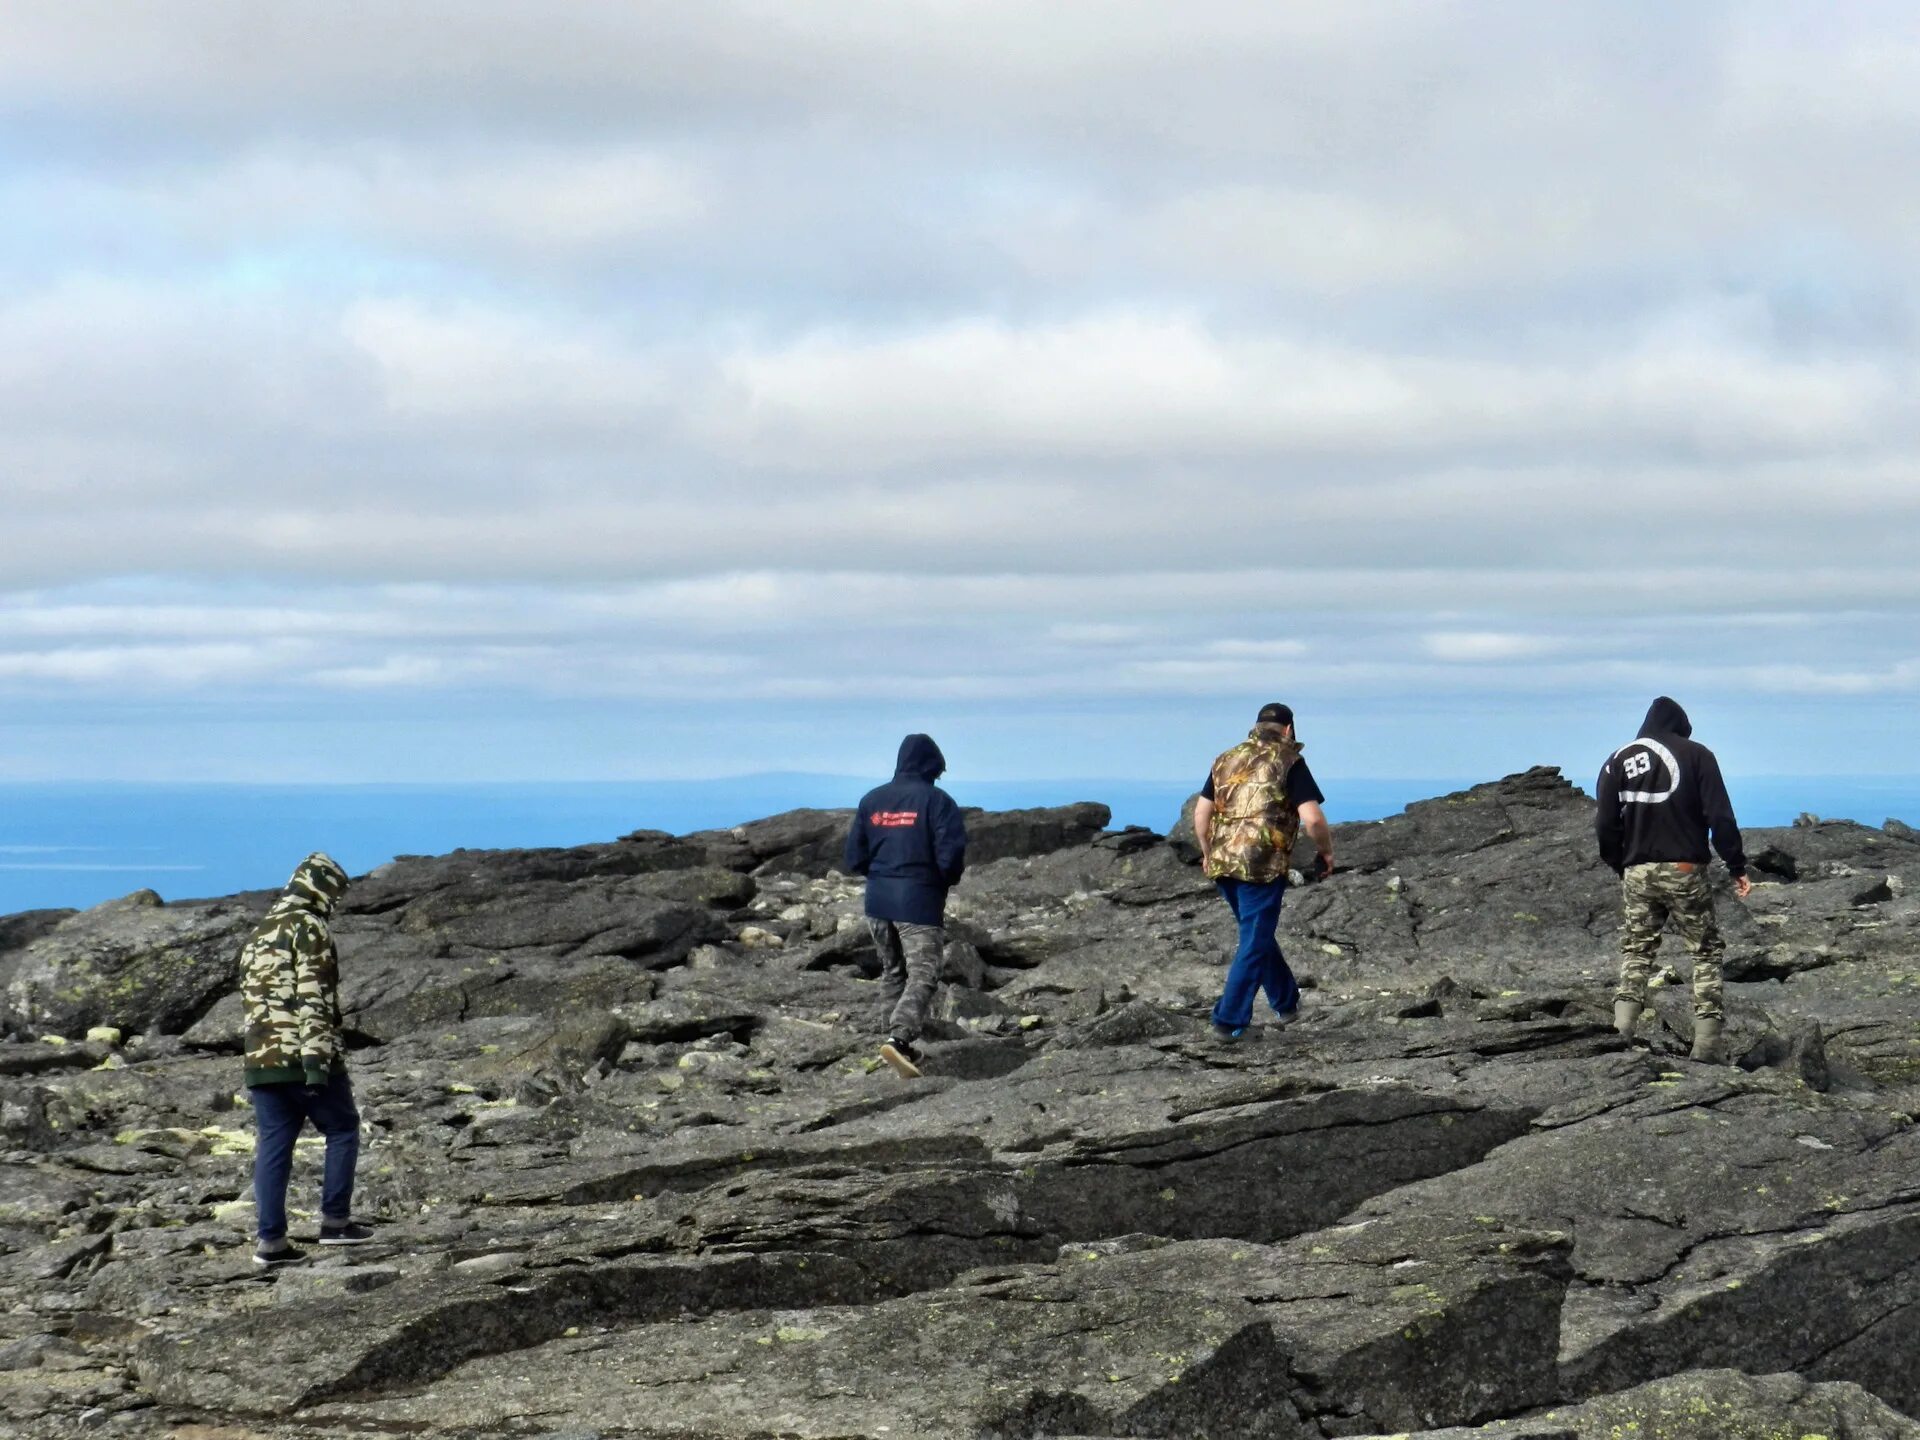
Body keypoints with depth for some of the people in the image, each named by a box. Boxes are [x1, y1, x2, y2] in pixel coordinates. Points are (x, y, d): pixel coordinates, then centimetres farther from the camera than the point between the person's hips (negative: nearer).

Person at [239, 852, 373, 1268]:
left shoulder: (260, 932, 20)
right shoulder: (310, 928, -7)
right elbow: (312, 996, -17)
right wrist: (316, 1059, -22)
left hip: (261, 1060, 7)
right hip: (304, 1057, -7)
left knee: (272, 1147, 6)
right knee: (342, 1130, 10)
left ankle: (270, 1241, 2)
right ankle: (335, 1221, 8)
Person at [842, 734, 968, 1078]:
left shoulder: (871, 801, 7)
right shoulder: (936, 801, -9)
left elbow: (854, 859, 6)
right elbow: (951, 856, -15)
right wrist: (947, 881, 5)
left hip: (878, 902, 5)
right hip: (920, 904, -5)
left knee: (892, 973, 19)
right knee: (923, 976, -6)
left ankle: (894, 1041, 21)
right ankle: (899, 1038, -25)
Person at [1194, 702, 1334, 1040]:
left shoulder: (1226, 760, 15)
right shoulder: (1288, 762, -1)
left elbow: (1200, 815, 15)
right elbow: (1312, 818, -10)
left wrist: (1210, 855, 26)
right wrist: (1326, 852, 6)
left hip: (1222, 863, 6)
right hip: (1263, 865, -6)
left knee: (1258, 935, 22)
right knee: (1255, 943, 3)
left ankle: (1286, 1003, 33)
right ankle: (1229, 1021, 0)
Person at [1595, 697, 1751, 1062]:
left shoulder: (1617, 761, 9)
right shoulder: (1696, 755, 0)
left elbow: (1605, 826, 5)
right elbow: (1720, 817, -6)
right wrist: (1738, 867, -2)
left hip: (1637, 873, 3)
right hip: (1685, 871, -3)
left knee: (1636, 950, 14)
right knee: (1706, 950, 6)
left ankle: (1623, 1029, -3)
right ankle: (1707, 1042, -2)